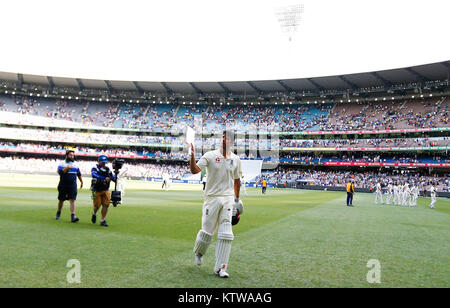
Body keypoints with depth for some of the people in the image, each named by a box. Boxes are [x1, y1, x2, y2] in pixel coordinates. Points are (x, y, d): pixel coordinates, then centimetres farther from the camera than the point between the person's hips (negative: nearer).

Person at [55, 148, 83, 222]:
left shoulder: (75, 164, 10)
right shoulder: (62, 163, -2)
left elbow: (79, 174, 21)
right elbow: (60, 172, -18)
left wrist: (81, 182, 26)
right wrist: (67, 168, -27)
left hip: (72, 185, 2)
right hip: (63, 185, -1)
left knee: (72, 200, -9)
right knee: (61, 200, 13)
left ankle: (73, 216, -14)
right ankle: (58, 213, 36)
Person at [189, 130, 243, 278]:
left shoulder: (235, 159, 8)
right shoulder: (210, 155, -3)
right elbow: (195, 170, -15)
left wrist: (237, 199, 22)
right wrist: (192, 155, -31)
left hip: (228, 199, 3)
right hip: (212, 198, -2)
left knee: (226, 234, -4)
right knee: (207, 231, 5)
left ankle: (220, 268, 5)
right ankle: (198, 252, 38)